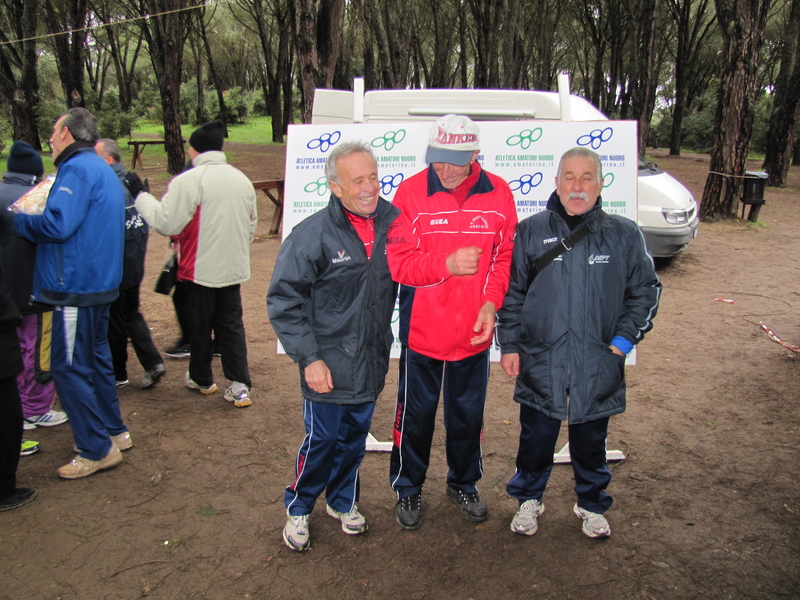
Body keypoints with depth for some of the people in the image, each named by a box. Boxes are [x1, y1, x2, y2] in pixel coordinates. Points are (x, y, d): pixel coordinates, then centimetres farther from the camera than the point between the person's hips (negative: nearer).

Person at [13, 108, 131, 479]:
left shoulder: (77, 168, -14)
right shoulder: (102, 170, 18)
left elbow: (57, 224, -25)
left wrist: (14, 220, -10)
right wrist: (28, 218, 13)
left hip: (76, 286, -10)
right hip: (100, 282, 10)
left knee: (69, 367, -3)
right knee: (95, 359, 19)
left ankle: (97, 451, 3)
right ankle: (114, 432, 29)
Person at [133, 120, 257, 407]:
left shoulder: (188, 181, -16)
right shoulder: (242, 179, 4)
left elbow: (166, 222, -15)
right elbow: (252, 226, 12)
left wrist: (140, 195, -3)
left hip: (200, 269, -4)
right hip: (234, 268, 5)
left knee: (200, 325, 13)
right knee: (231, 325, 10)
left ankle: (201, 378, 30)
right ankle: (240, 386, 5)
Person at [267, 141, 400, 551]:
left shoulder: (392, 223, -2)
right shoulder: (313, 235, -15)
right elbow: (283, 301, -11)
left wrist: (385, 340, 10)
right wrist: (308, 357, -14)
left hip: (372, 360, 4)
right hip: (329, 365, -4)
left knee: (355, 436, 18)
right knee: (321, 439, 5)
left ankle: (342, 501, 41)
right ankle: (298, 508, 31)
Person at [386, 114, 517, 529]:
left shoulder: (497, 194, -4)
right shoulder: (411, 192, -10)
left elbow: (506, 257, 0)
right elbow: (398, 262, -12)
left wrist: (492, 302, -14)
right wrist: (447, 265, -26)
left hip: (474, 333, 2)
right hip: (422, 331, -1)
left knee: (468, 413, 18)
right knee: (416, 413, 14)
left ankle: (464, 483, 42)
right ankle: (408, 488, 36)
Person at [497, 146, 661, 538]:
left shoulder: (624, 235, -1)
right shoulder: (530, 232, -1)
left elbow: (645, 290, 7)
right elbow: (511, 293, 4)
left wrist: (624, 338, -3)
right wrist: (509, 345, 1)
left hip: (598, 366, 1)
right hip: (540, 363, 0)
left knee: (591, 440, 17)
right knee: (536, 437, 13)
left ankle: (592, 504, 40)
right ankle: (529, 499, 37)